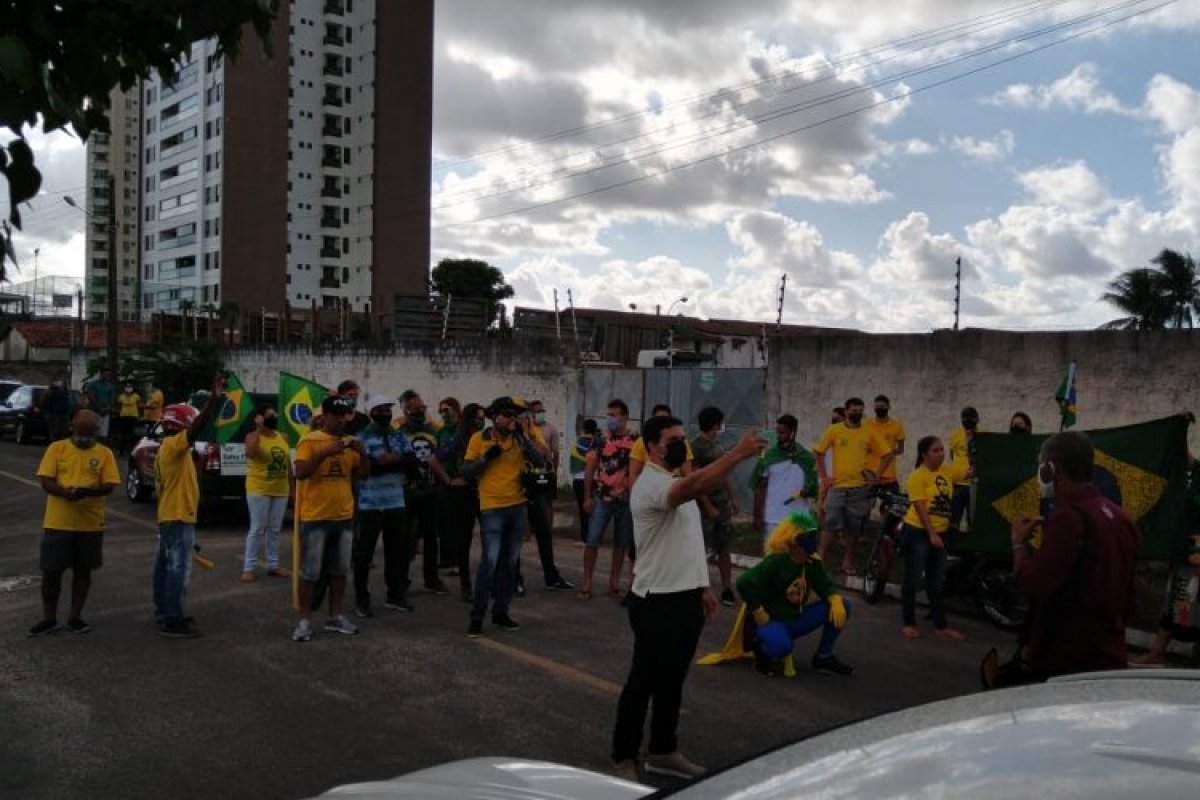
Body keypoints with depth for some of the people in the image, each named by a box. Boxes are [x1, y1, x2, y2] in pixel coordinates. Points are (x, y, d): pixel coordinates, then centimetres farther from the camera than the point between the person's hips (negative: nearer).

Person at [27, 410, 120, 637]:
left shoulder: (104, 453, 1)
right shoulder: (57, 448, 1)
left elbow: (109, 486, -5)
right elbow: (46, 481, -5)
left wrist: (87, 491, -26)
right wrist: (66, 492, -25)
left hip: (91, 523, 1)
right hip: (57, 522, 0)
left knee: (83, 570, 9)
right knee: (51, 571, 4)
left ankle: (75, 617, 21)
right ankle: (49, 618, 19)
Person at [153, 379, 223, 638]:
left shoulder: (168, 448, 15)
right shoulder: (174, 445, -15)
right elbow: (197, 427, -32)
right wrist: (215, 399, -39)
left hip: (169, 516, 11)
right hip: (178, 517, -10)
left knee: (166, 565, 15)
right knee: (179, 569, -8)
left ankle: (164, 613, 25)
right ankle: (172, 621, -6)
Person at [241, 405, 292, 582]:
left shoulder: (283, 438, 9)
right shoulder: (253, 436, -7)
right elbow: (250, 453, -29)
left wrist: (292, 487, 13)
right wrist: (259, 428, -23)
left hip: (280, 490, 5)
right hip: (259, 490, -5)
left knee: (275, 529, 11)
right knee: (257, 529, -4)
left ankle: (273, 565, 19)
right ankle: (248, 568, 3)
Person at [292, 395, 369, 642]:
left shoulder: (349, 443, 10)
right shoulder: (309, 441, -7)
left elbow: (363, 474, 11)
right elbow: (300, 473, -19)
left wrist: (363, 454, -7)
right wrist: (326, 452, -26)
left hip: (344, 517, 6)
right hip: (315, 517, -5)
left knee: (340, 569, 12)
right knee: (310, 571, 1)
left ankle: (335, 617, 23)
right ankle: (304, 620, 11)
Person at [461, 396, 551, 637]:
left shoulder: (520, 438, 3)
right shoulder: (479, 439, -3)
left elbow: (540, 462, -7)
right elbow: (466, 471, -1)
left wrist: (524, 436, -13)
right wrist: (486, 457, -15)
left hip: (518, 506, 4)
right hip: (492, 508, -4)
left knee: (509, 562, 10)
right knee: (489, 562, -10)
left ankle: (500, 613, 21)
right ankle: (476, 617, -2)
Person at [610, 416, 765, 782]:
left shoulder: (678, 484, 14)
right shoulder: (651, 483, -19)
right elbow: (695, 486, -41)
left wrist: (703, 587, 19)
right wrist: (738, 453, -45)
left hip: (686, 597, 9)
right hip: (657, 602, -9)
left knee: (672, 680, 17)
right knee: (644, 682, 3)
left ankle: (663, 751, 29)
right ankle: (624, 756, 16)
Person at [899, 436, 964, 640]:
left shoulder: (947, 471, 5)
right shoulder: (917, 476, -15)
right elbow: (920, 508, -18)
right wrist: (931, 534, -22)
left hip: (940, 533, 7)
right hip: (917, 533, -7)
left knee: (936, 582, 13)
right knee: (913, 579, 2)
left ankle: (941, 625, 20)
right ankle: (909, 623, 13)